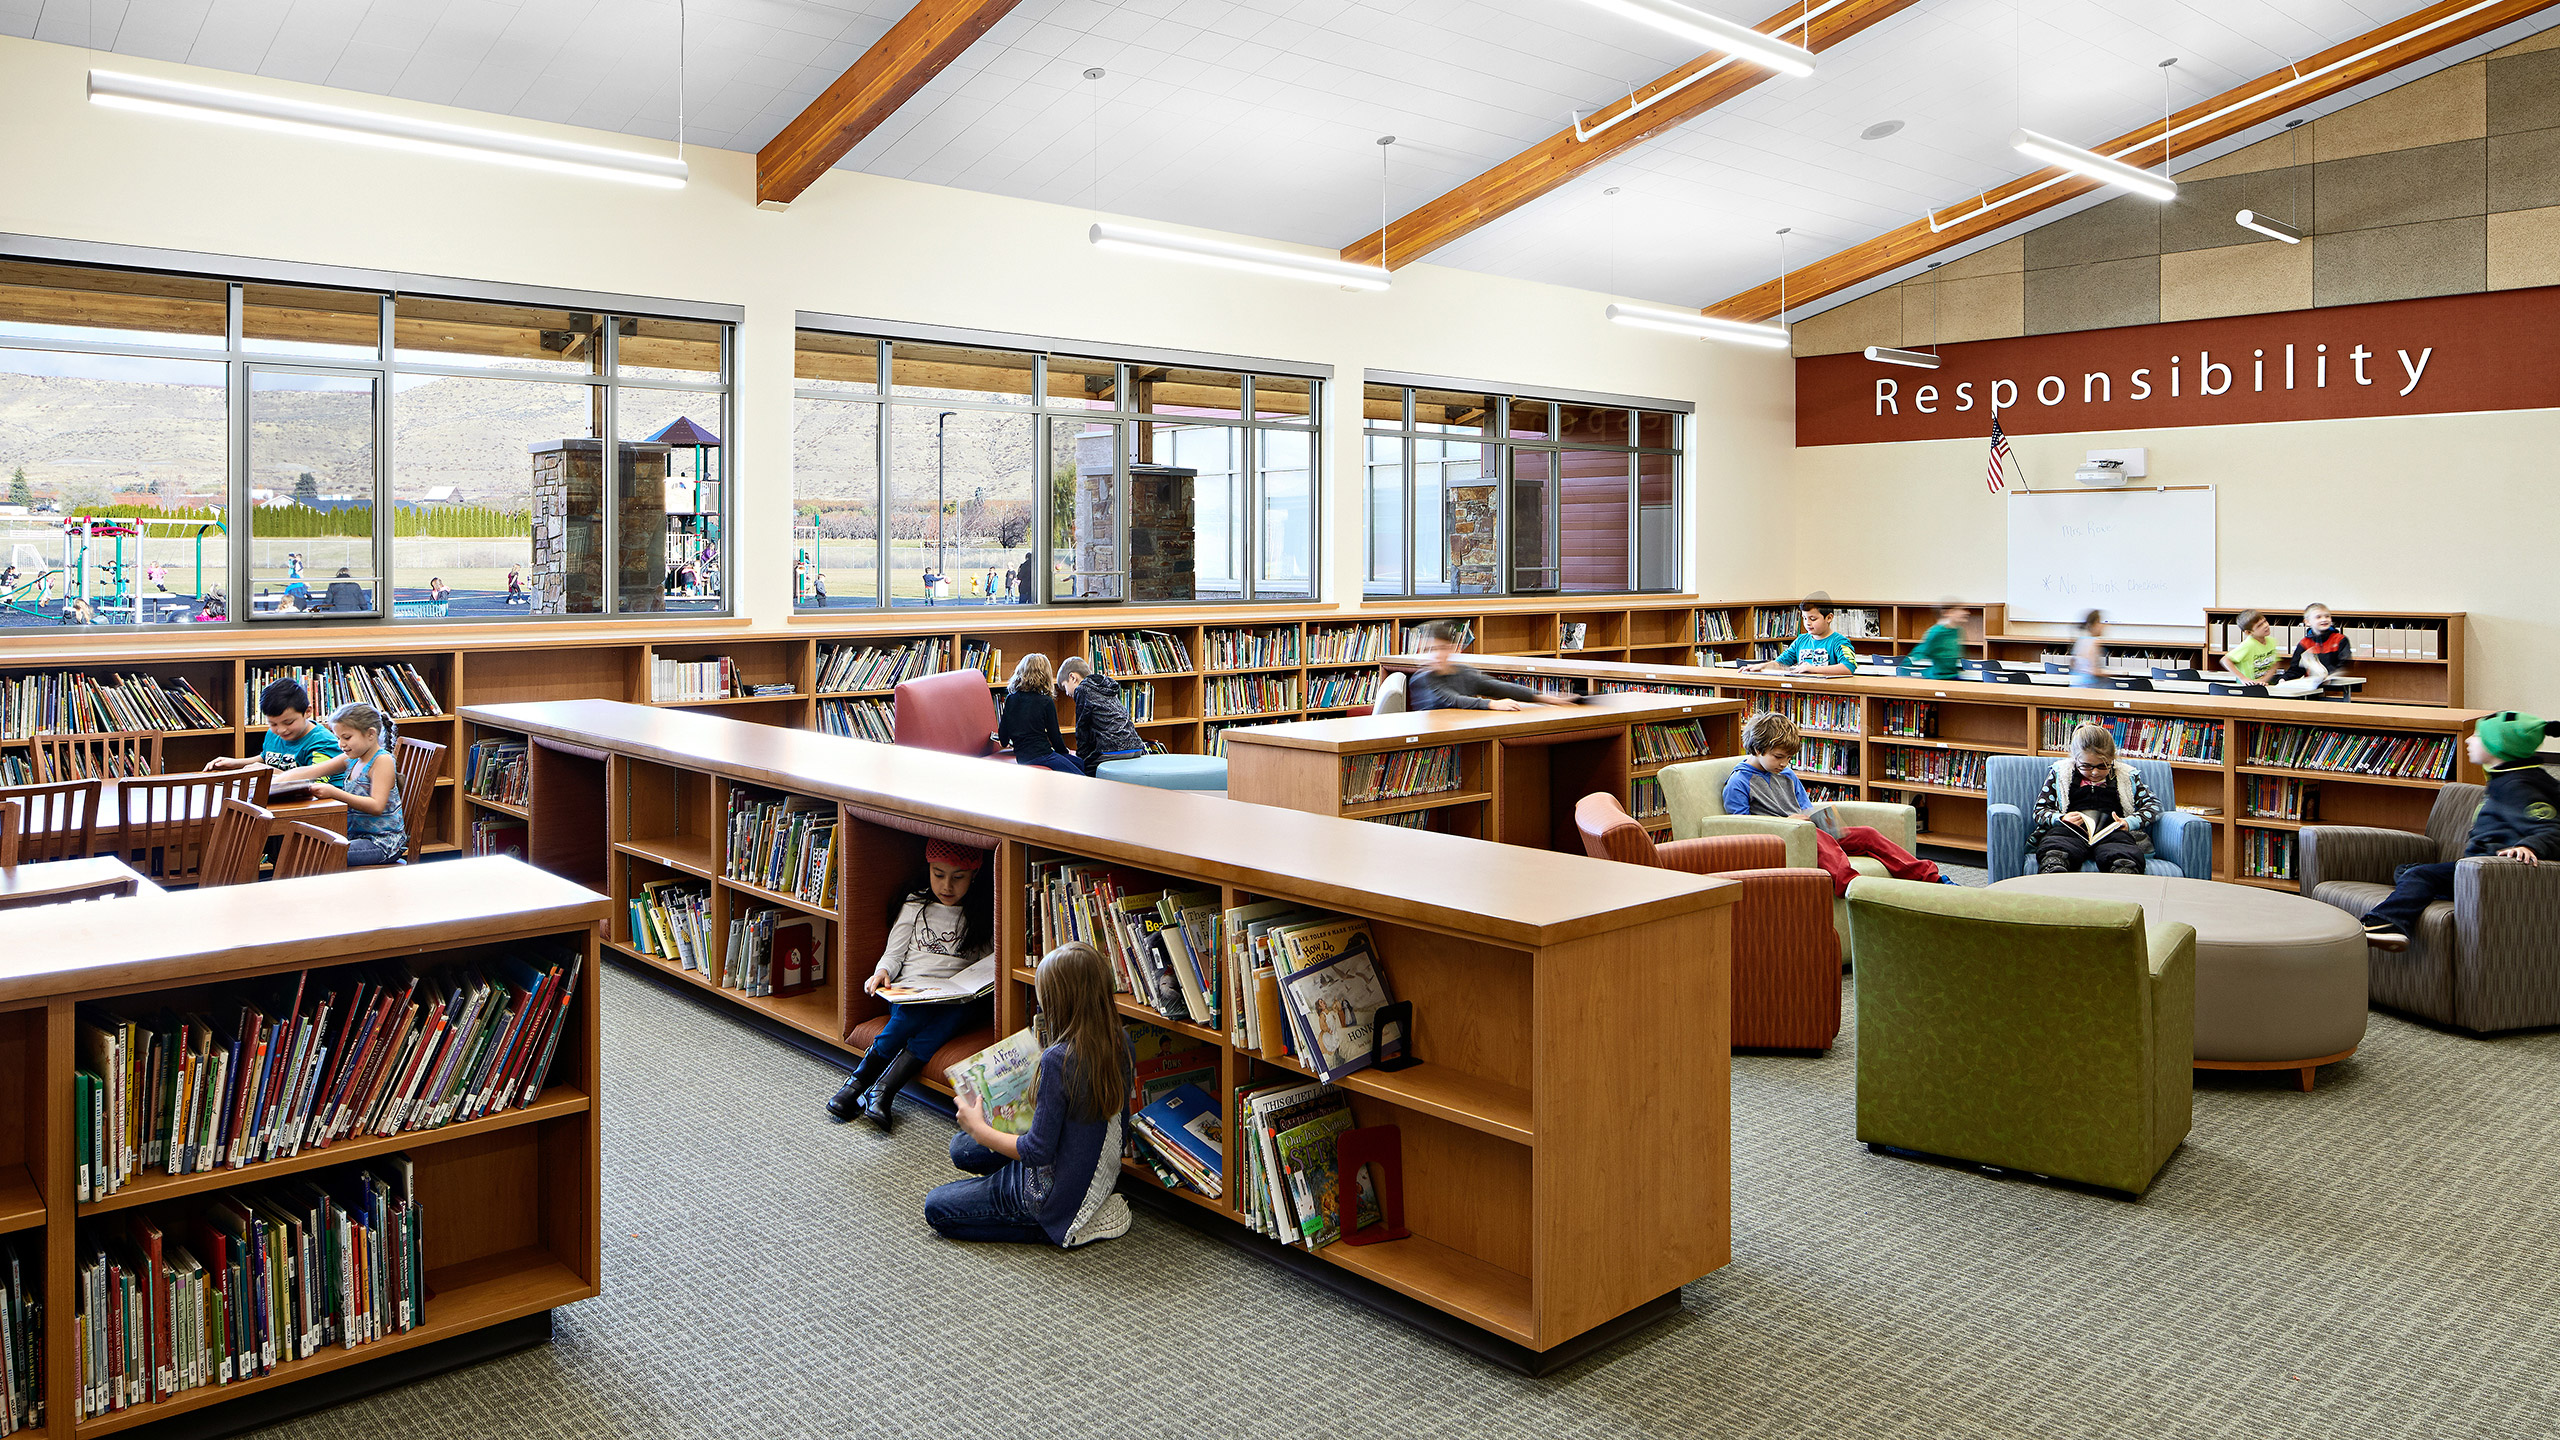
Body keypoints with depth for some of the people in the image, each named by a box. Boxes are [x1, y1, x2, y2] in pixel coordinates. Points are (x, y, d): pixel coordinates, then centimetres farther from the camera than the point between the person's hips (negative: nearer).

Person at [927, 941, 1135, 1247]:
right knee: (961, 1146, 21)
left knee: (936, 1208, 9)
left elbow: (1038, 1152, -25)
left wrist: (978, 1128, -11)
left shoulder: (1058, 1060, -31)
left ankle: (1051, 1230, 0)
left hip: (1058, 1194, -8)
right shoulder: (1120, 1043, -7)